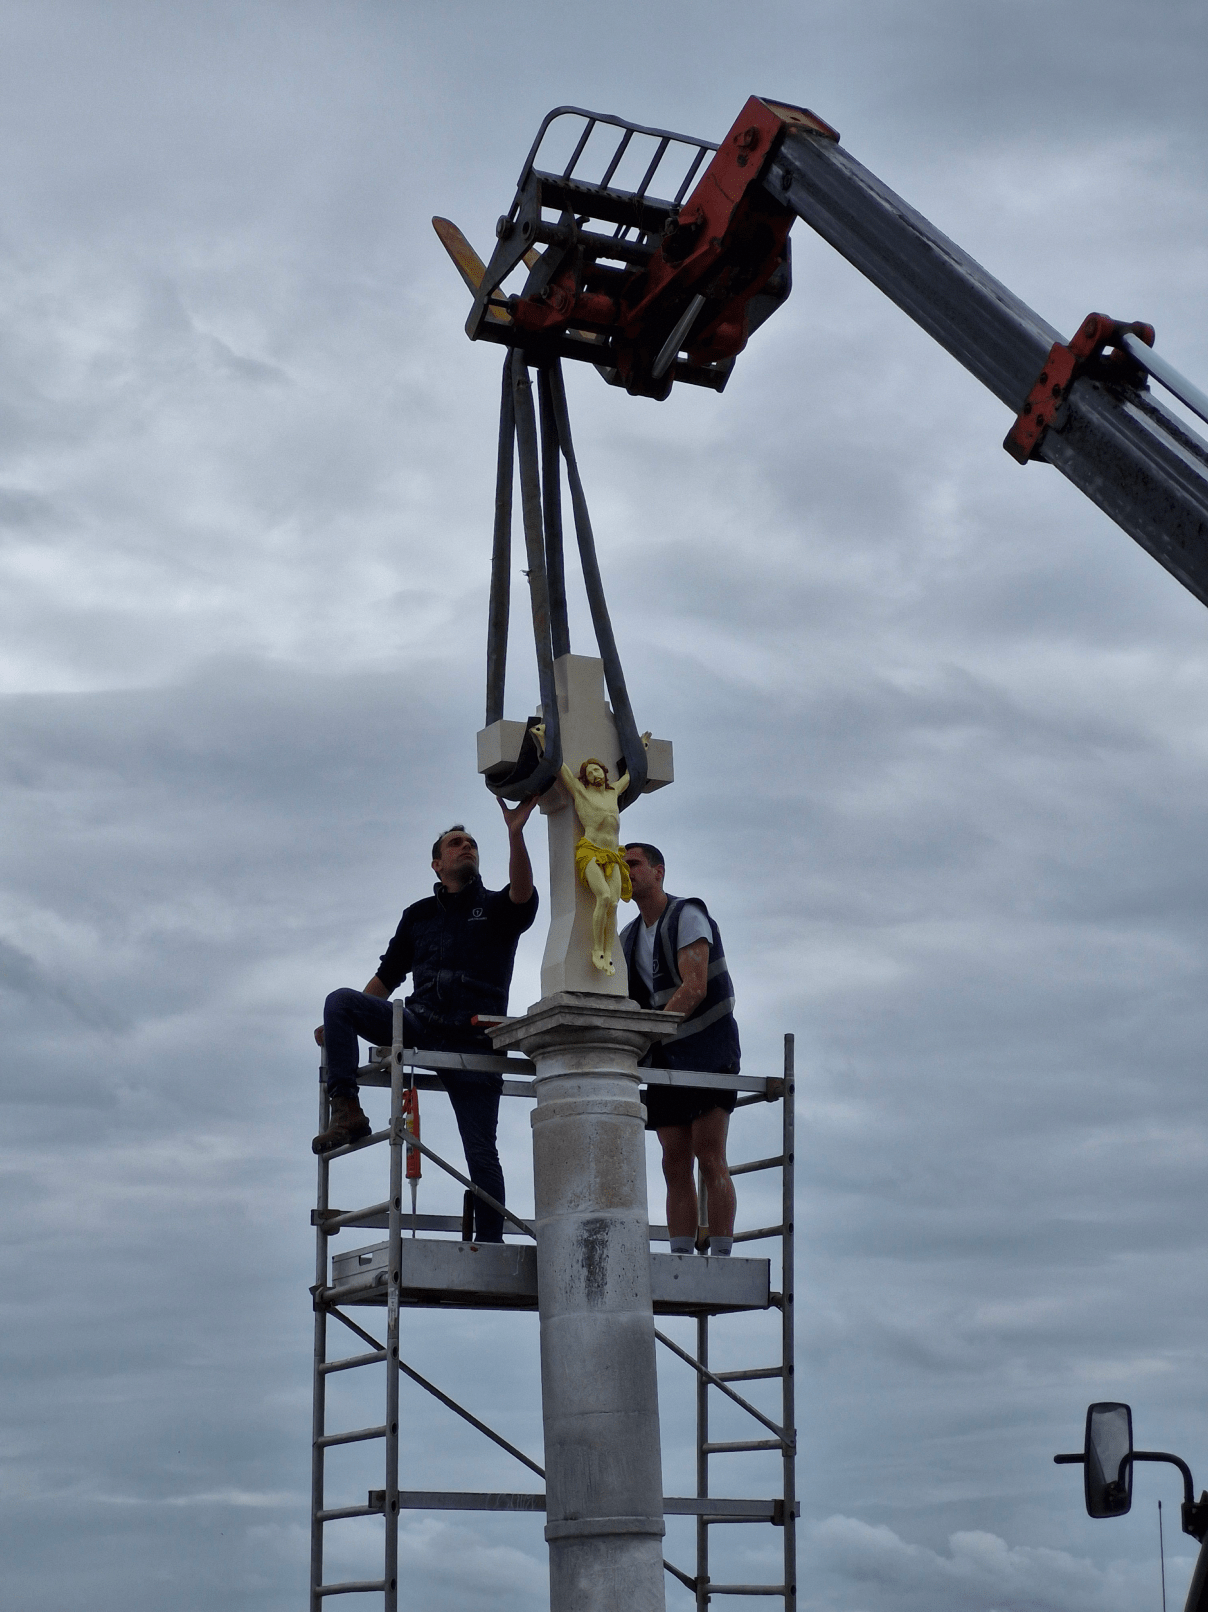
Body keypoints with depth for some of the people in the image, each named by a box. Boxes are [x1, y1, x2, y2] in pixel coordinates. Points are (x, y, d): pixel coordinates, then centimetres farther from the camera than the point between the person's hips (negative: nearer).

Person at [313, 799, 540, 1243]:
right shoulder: (419, 915, 19)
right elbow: (387, 978, 22)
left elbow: (522, 894, -15)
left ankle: (490, 1244, -3)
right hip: (419, 1026, 3)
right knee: (340, 1000, -19)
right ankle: (347, 1111, -24)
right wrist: (339, 1025, 12)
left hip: (474, 1043, -3)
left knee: (481, 1152, -7)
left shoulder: (497, 908, 10)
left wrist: (515, 832, -30)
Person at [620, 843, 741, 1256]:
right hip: (665, 1057, 7)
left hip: (708, 1050, -7)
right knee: (675, 1166, 2)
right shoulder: (628, 937, 14)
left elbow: (694, 988, -20)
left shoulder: (687, 916, -8)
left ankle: (720, 1257, -14)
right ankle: (681, 1258, 0)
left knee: (710, 1160, -12)